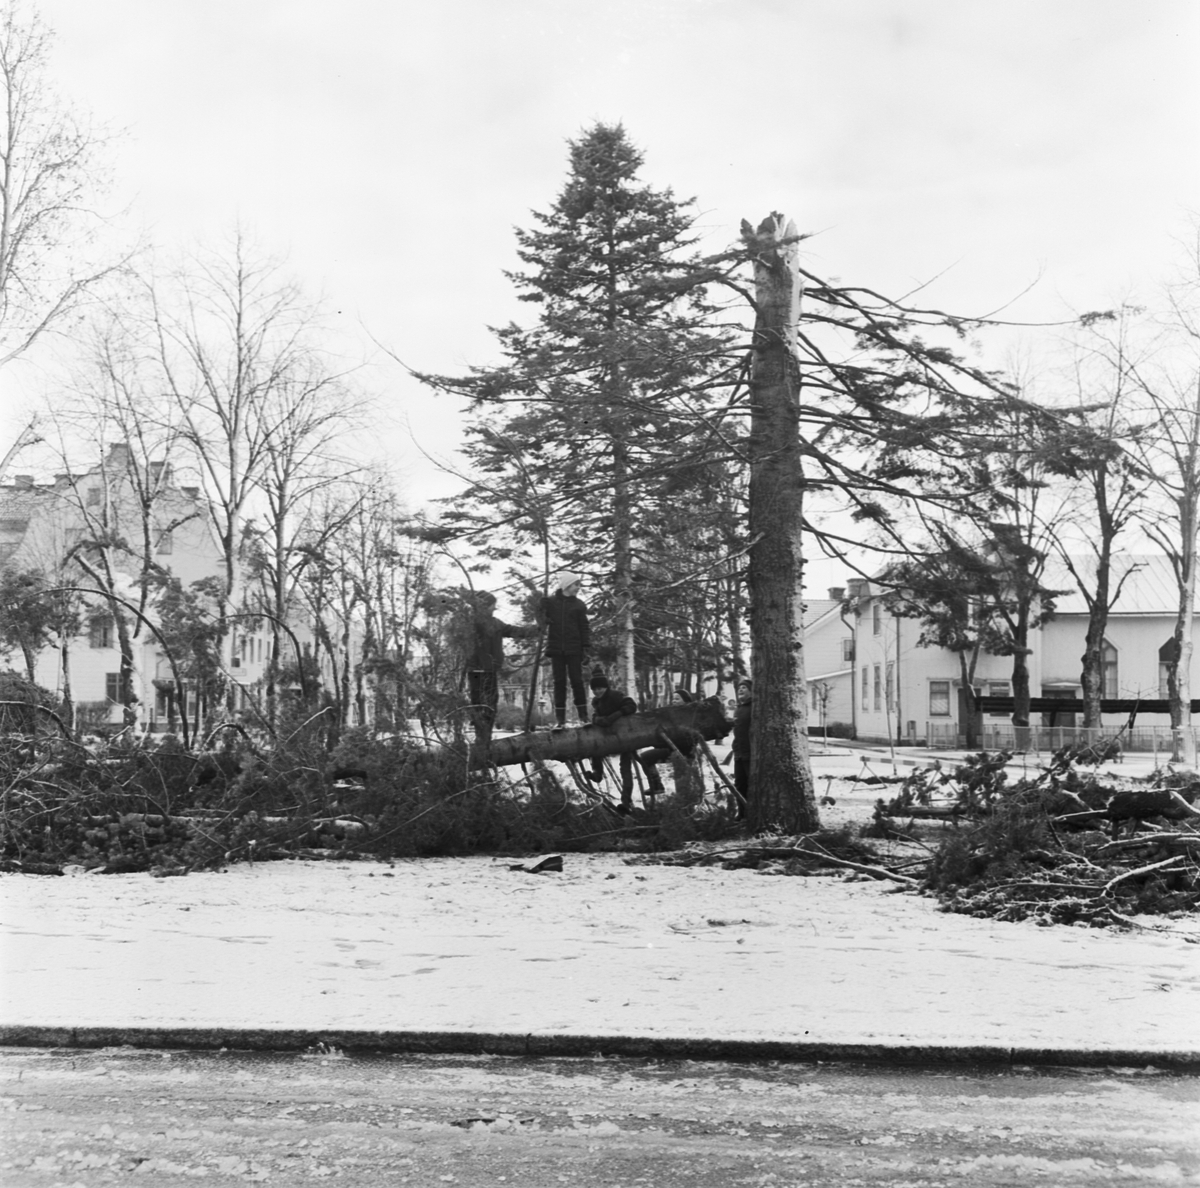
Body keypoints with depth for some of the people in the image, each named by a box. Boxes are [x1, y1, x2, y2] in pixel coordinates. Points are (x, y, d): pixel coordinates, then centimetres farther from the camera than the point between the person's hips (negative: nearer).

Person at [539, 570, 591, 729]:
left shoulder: (578, 605, 5)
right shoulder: (550, 602, 4)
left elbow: (584, 628, 4)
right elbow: (542, 621, 5)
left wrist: (586, 647, -6)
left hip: (574, 650, 0)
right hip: (556, 649, 0)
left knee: (577, 681, -2)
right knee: (559, 683, 3)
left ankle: (583, 715, 3)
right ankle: (560, 719, 6)